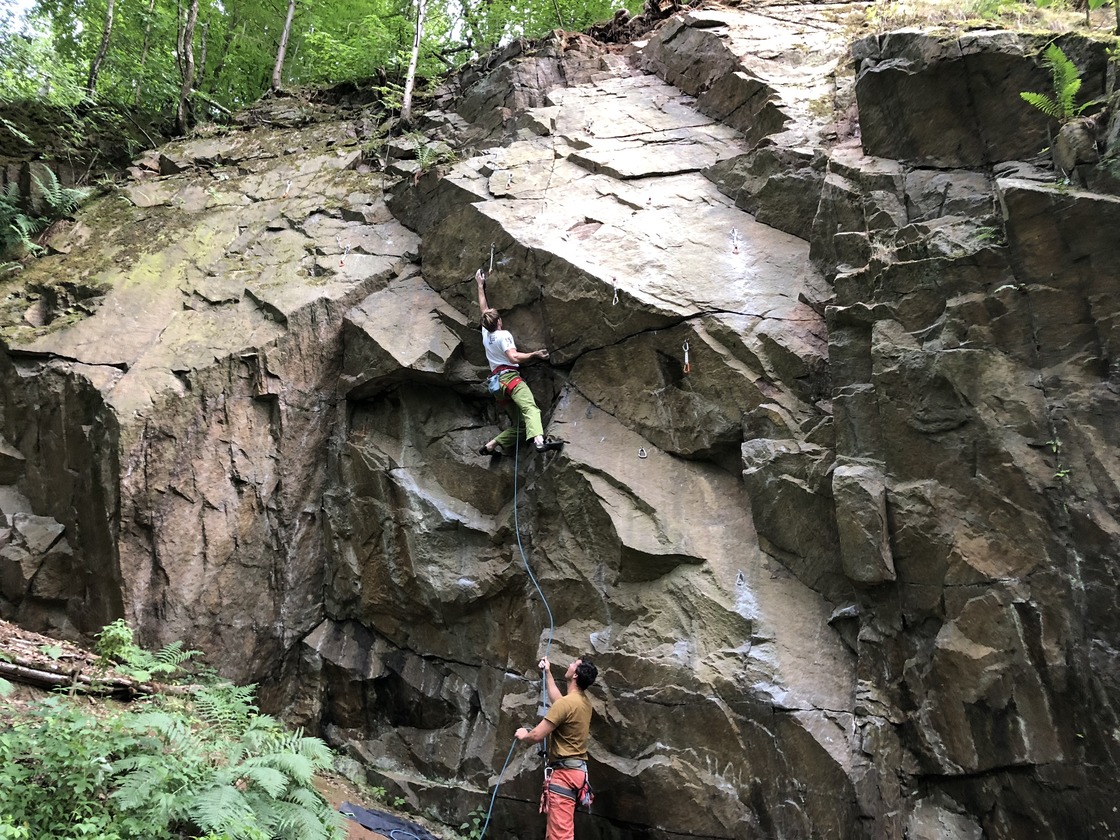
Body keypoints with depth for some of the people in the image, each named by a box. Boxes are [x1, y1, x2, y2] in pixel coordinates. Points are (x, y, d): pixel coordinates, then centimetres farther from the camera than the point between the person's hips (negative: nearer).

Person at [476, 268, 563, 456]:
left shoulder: (485, 333, 22)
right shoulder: (503, 335, 2)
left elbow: (483, 309, 37)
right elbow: (514, 357, -14)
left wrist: (480, 286, 46)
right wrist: (534, 354, -11)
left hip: (497, 381, 9)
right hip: (510, 376, -9)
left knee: (519, 423, 10)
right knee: (530, 408, -31)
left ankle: (490, 445, 4)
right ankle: (539, 441, -57)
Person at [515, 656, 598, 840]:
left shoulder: (567, 703, -19)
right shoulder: (584, 701, 10)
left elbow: (536, 736, -17)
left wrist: (523, 734, 6)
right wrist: (547, 673, 40)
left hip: (564, 772, -10)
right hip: (576, 769, 10)